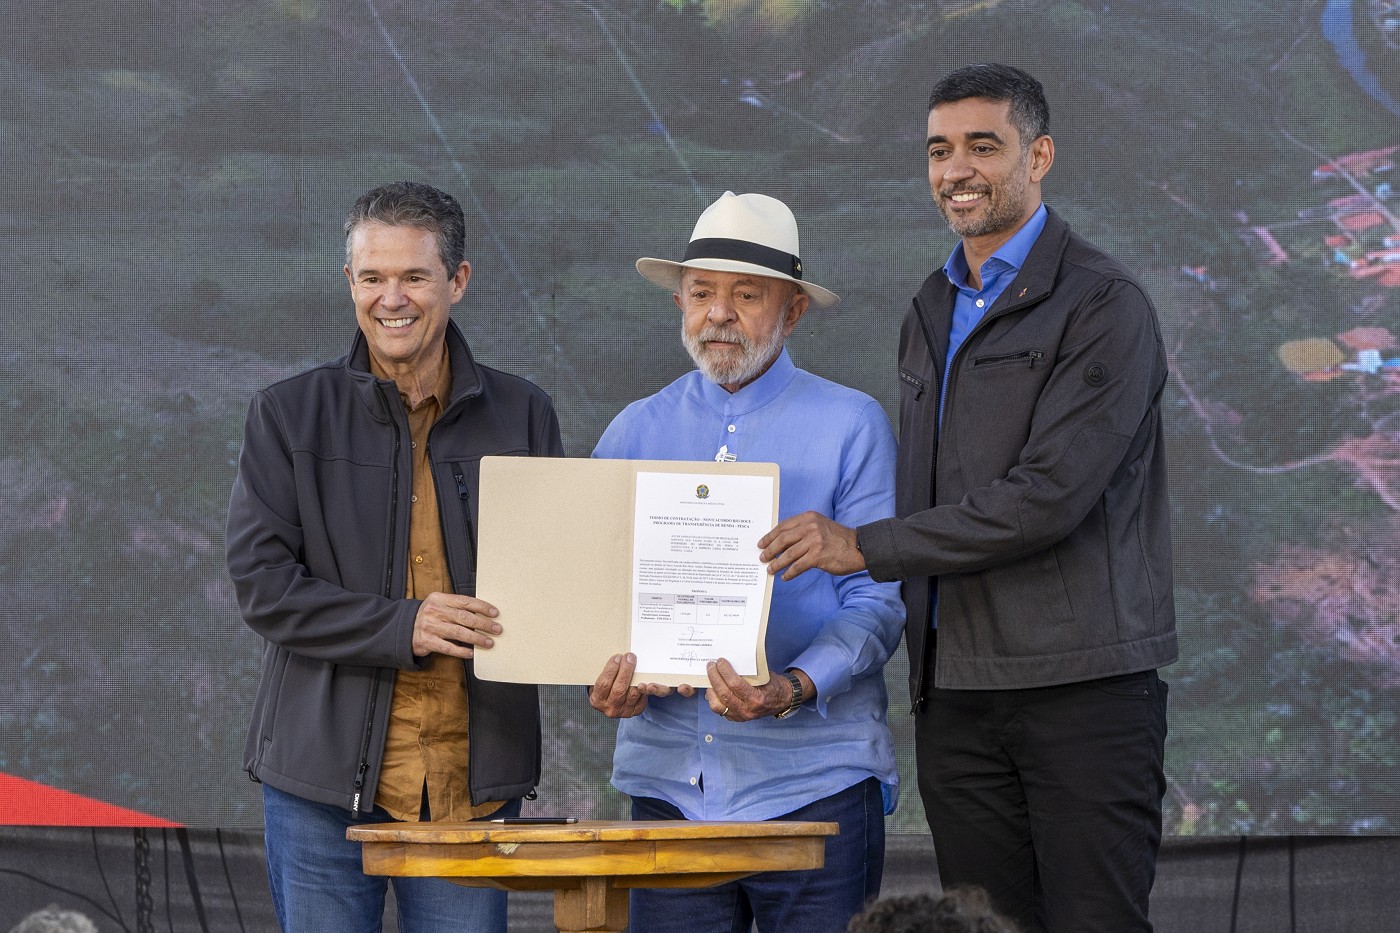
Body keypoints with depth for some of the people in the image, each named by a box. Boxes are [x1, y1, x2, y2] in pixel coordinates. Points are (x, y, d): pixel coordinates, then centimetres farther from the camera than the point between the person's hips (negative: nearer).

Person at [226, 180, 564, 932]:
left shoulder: (521, 415, 9)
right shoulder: (289, 414, 4)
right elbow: (260, 581, -4)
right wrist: (404, 627, -17)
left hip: (474, 778, 1)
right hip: (324, 781, -1)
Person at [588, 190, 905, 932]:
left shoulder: (852, 426, 2)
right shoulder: (634, 433, 13)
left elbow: (877, 600, -4)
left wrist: (794, 690, -21)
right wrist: (611, 678, -11)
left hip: (814, 780, -3)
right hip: (668, 779, 3)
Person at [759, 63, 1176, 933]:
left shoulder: (1103, 305, -6)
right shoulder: (931, 315, 19)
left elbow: (1050, 496, -17)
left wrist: (863, 546, -13)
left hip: (1084, 688, -7)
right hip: (956, 695, 7)